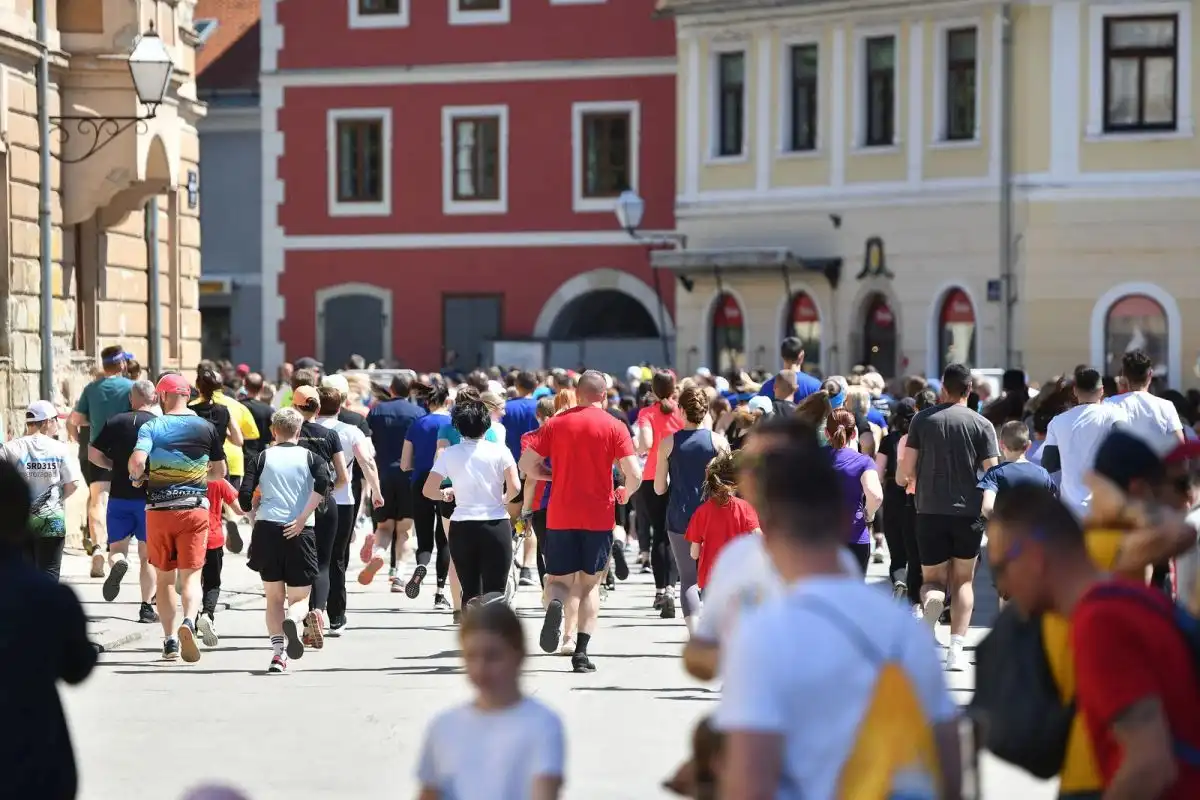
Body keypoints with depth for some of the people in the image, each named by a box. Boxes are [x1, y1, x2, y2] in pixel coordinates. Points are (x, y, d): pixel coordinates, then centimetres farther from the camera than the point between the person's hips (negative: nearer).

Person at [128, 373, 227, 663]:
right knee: (191, 574, -1)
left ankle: (170, 639, 12)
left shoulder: (151, 426, -3)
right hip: (195, 508, 0)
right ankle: (188, 621, -29)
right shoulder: (206, 428, 4)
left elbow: (137, 460, -20)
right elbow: (220, 472, 12)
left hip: (159, 509, 0)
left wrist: (136, 476, 2)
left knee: (164, 577, 13)